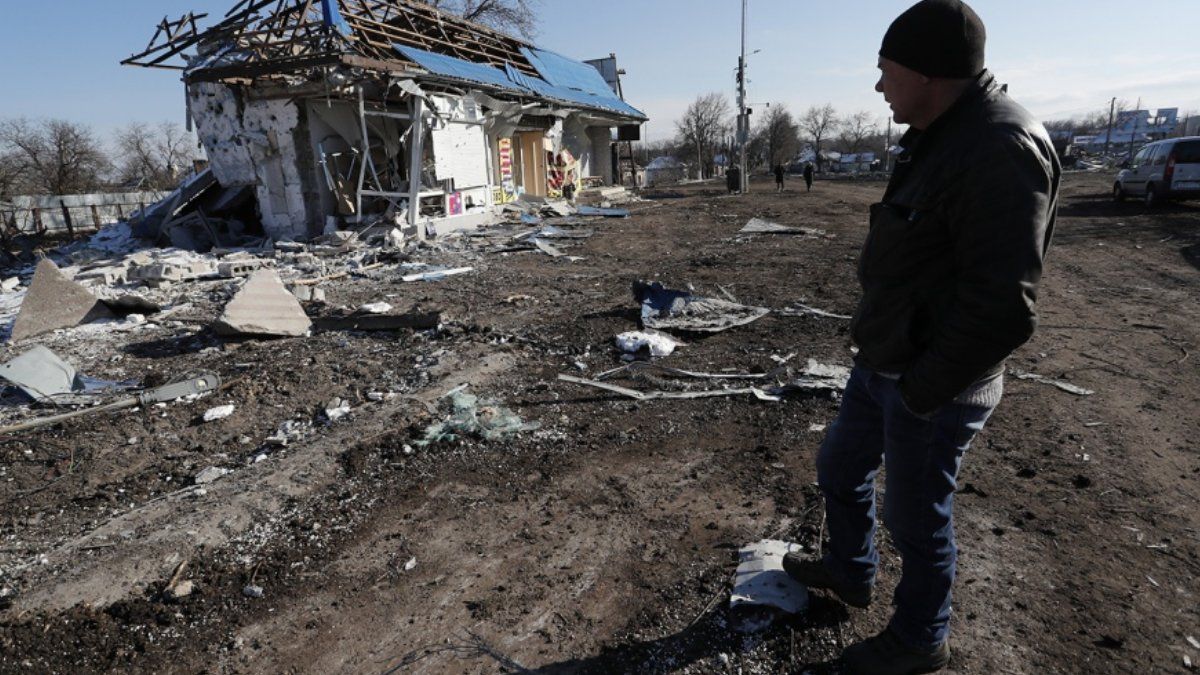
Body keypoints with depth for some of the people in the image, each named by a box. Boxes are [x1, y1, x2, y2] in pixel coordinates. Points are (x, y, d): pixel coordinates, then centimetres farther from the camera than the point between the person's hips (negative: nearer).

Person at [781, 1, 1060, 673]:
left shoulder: (1000, 149, -23)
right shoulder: (941, 138, 9)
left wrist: (920, 391, -19)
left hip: (930, 388, -10)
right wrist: (885, 362, 15)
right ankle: (850, 570, 49)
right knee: (840, 467, 24)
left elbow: (1004, 309, -27)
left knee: (917, 518, 10)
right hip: (881, 365, 10)